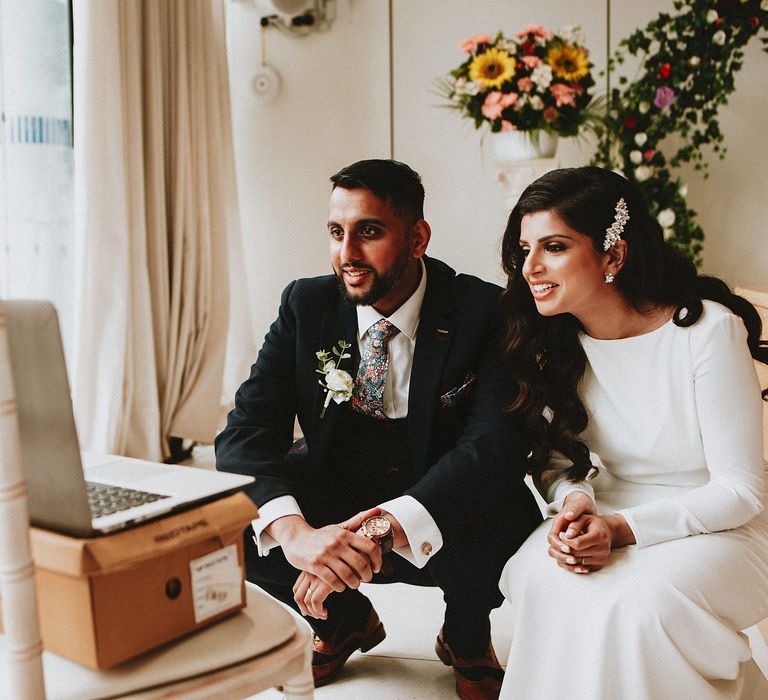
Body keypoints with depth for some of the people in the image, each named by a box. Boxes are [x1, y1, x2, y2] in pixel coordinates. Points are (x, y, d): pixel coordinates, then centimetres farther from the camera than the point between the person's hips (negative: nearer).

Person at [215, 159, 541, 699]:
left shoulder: (483, 311, -15)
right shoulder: (306, 305, -6)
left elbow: (497, 443, -28)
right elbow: (246, 431, -15)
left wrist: (378, 528, -42)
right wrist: (295, 531, -36)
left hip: (444, 522, -2)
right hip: (332, 505, 3)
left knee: (505, 521, -35)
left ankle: (466, 638, 5)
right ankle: (346, 621, 11)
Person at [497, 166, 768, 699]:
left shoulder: (707, 330, -20)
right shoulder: (551, 340, -5)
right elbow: (556, 457, 4)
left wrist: (621, 529, -26)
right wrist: (575, 502, -20)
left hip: (719, 529, -3)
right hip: (607, 520, 4)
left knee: (633, 601, -33)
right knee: (539, 577, -28)